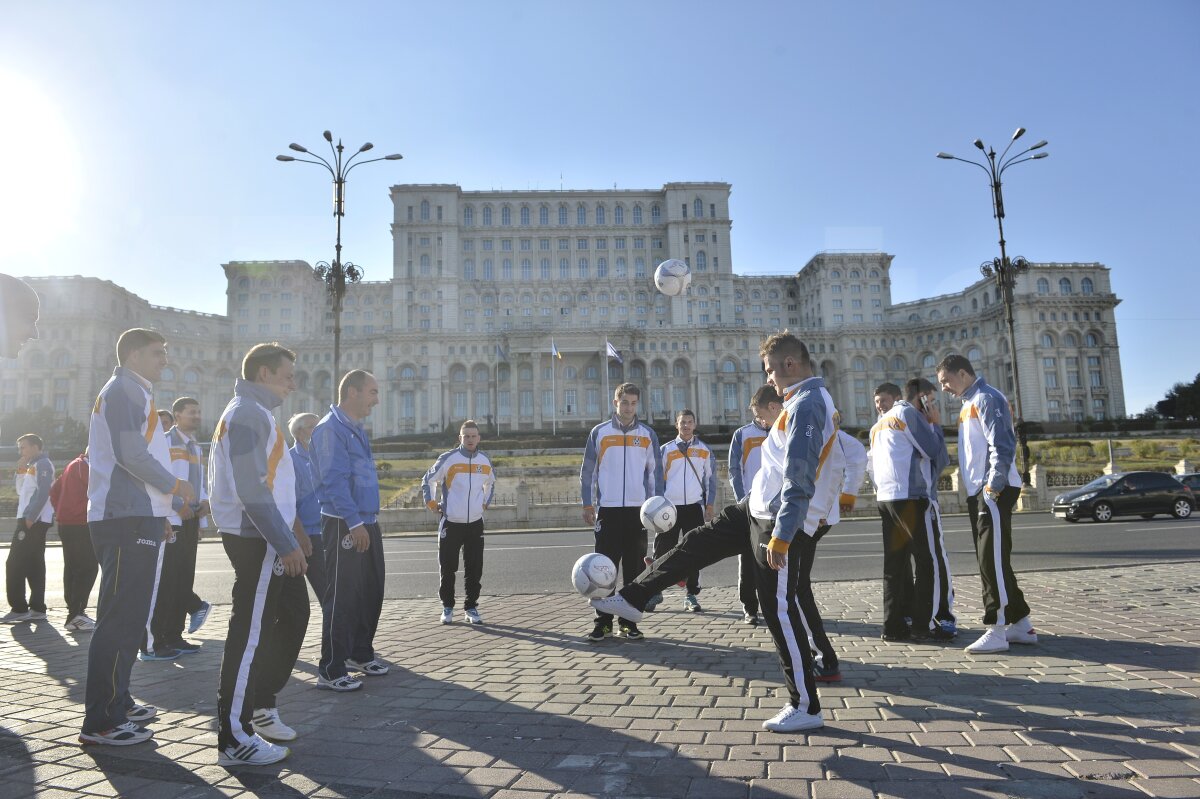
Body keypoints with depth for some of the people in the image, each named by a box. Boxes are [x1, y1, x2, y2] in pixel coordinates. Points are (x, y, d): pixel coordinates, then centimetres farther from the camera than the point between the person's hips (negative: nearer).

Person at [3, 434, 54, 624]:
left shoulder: (42, 464, -8)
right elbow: (21, 491, 25)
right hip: (34, 521, 9)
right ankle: (37, 609, 8)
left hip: (34, 521, -9)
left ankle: (19, 609, -6)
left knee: (15, 564, -8)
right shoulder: (33, 466, 22)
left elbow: (43, 493, -18)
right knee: (34, 565, 7)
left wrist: (30, 517, -21)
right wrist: (21, 471, 13)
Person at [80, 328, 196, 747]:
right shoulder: (125, 389, -8)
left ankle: (117, 702, 26)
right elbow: (129, 454, -20)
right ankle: (101, 721, -4)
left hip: (135, 517, 11)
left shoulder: (133, 393, 22)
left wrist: (160, 512, 21)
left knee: (128, 616, 16)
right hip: (127, 520, -11)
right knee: (121, 618, -8)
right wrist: (175, 485, -7)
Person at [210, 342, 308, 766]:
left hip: (266, 537, 11)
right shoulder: (247, 413, -14)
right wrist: (286, 544, -22)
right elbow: (251, 489, -22)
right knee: (251, 632, -4)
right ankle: (234, 738, 6)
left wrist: (290, 526, 20)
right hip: (256, 539, -11)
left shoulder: (256, 413, 19)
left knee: (293, 613, 16)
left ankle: (261, 704, 29)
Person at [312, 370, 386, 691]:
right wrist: (355, 523, -23)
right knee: (342, 598, -3)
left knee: (372, 591, 17)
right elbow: (334, 480, -21)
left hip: (367, 523, 9)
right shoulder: (330, 429, -13)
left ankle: (360, 652, 33)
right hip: (345, 525, -9)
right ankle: (331, 671, 8)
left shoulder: (357, 429, 16)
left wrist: (370, 520, 18)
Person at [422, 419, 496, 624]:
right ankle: (447, 608, 18)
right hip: (451, 523, -3)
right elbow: (427, 481, 6)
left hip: (475, 523, 3)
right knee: (447, 568, 4)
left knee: (474, 569, 4)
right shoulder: (448, 459, -6)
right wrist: (432, 504, 3)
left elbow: (491, 483, 26)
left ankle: (471, 608, 16)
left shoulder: (485, 460, 5)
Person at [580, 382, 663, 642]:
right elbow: (588, 472, 6)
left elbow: (655, 472, 11)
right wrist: (588, 506, 1)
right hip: (608, 510, -1)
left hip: (638, 510, 1)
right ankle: (603, 621, 8)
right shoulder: (599, 433, 3)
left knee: (635, 568, 5)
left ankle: (630, 621, 15)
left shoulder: (647, 434, 7)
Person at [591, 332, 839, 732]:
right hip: (757, 508, 11)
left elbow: (800, 478, -26)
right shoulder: (811, 399, 13)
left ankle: (806, 707, 12)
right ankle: (631, 598, 26)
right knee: (696, 544, 14)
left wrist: (782, 535, -26)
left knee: (779, 609, -3)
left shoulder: (805, 405, -20)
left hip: (782, 522, -11)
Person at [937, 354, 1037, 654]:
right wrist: (977, 490, 18)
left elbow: (1002, 444, -19)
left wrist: (994, 484, -23)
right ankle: (1020, 624, 20)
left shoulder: (986, 398, -9)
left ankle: (996, 630, -5)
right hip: (978, 492, 10)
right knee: (990, 560, 12)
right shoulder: (969, 403, 21)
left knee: (993, 559, -9)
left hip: (994, 491, -10)